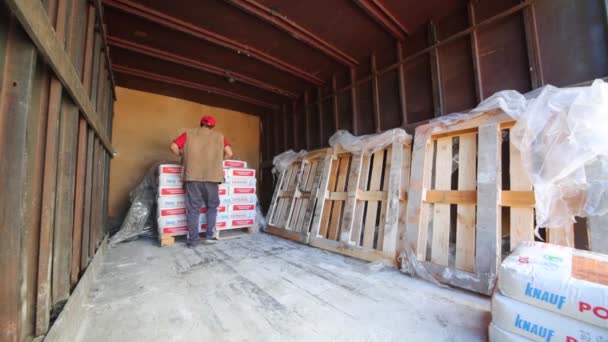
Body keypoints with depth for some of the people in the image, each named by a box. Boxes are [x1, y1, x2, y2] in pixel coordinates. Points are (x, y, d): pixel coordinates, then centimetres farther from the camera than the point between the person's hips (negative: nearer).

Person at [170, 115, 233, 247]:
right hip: (211, 176, 0)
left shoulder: (188, 134, 13)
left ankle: (193, 239, 9)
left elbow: (173, 147, 4)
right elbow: (229, 153, 2)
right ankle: (210, 235, 14)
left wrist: (184, 156, 21)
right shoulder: (219, 136, 12)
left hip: (192, 176, 1)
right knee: (212, 206, 15)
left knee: (193, 208, 6)